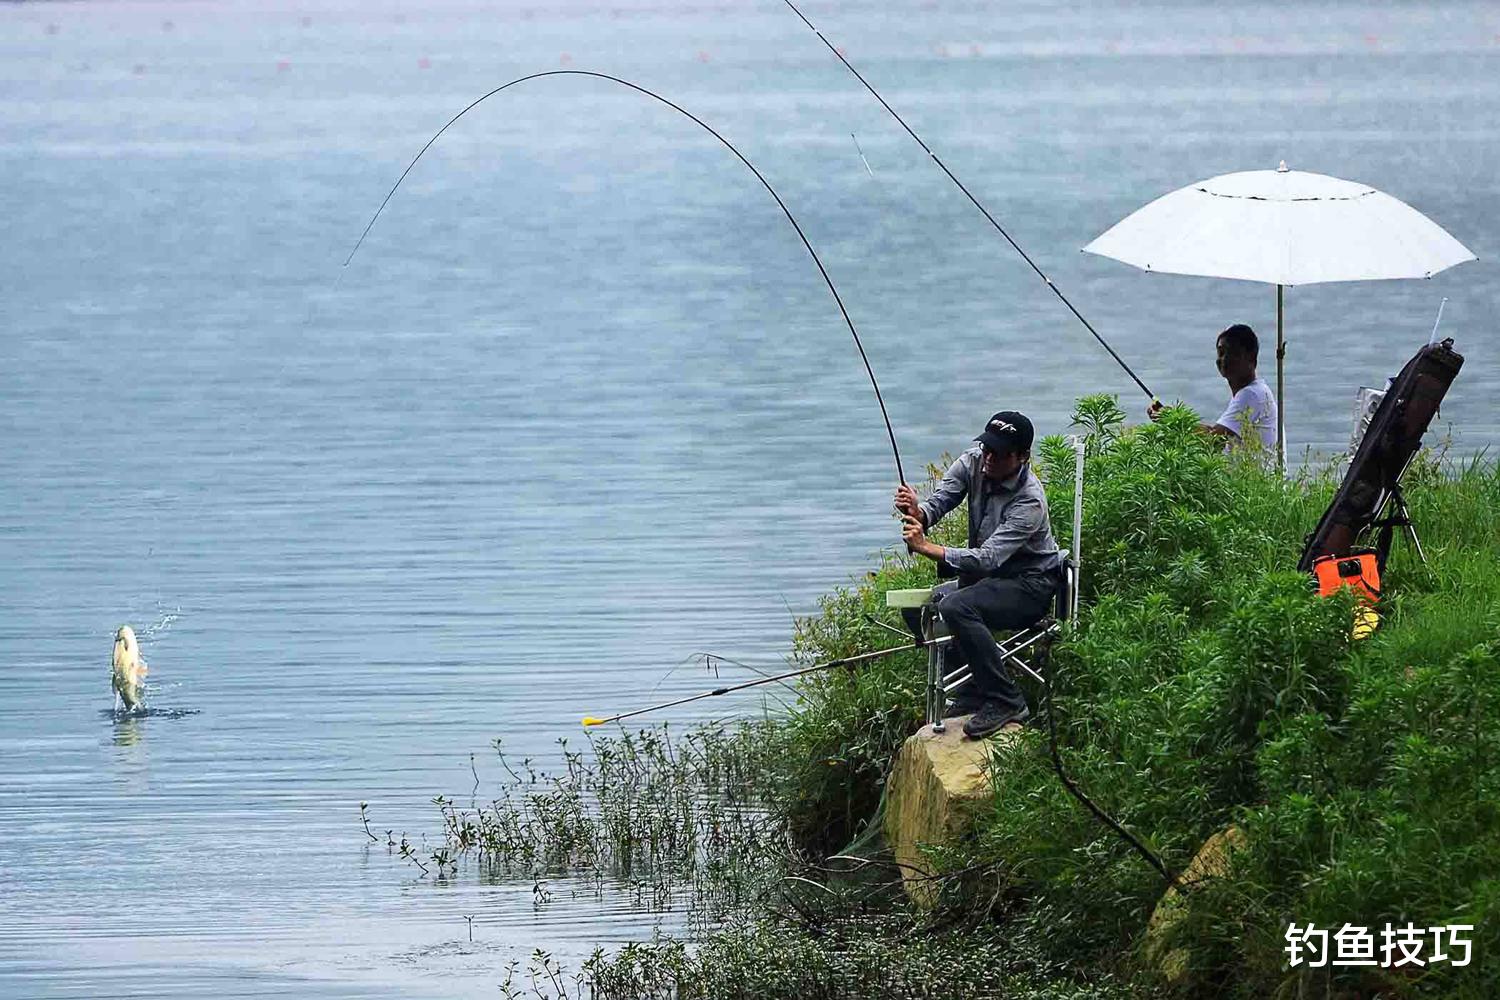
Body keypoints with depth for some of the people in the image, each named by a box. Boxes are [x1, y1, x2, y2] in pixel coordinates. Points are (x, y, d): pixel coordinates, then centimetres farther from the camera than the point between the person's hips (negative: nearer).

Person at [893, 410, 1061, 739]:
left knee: (956, 607, -31)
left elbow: (987, 559, -34)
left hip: (1029, 586, -9)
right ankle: (976, 690, 6)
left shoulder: (1029, 502, -28)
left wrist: (926, 547, -40)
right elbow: (939, 501, -12)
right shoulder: (973, 463, -7)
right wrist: (917, 512, -37)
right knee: (917, 609, 3)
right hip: (989, 577, 9)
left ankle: (1007, 702, -24)